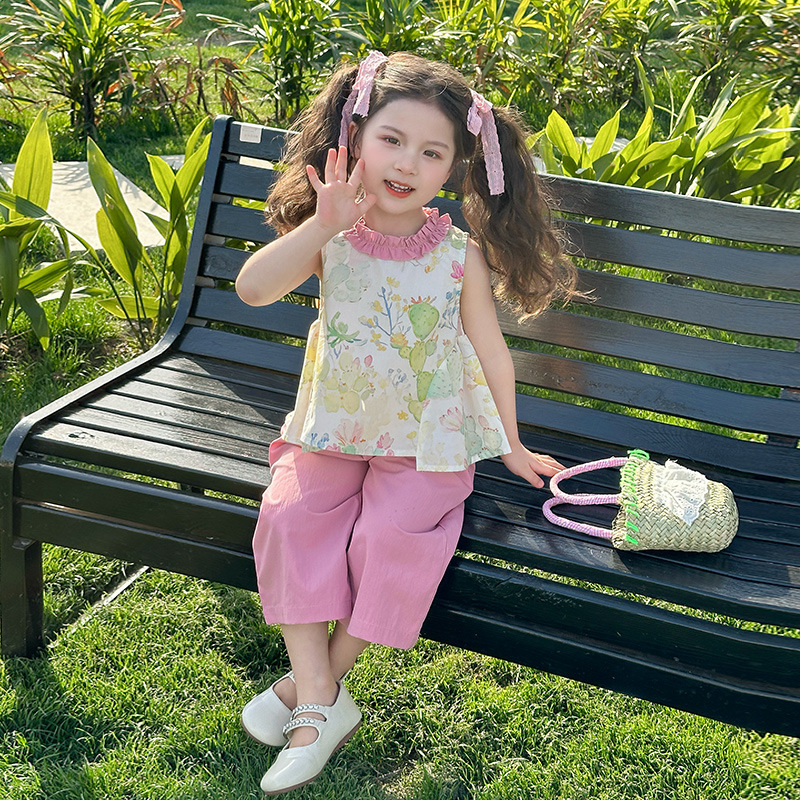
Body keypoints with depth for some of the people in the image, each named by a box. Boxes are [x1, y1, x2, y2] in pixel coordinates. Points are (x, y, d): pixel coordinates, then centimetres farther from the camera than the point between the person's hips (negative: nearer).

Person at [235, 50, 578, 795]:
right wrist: (321, 226, -31)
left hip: (425, 444, -2)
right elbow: (252, 288, -20)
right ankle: (320, 704, -11)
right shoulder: (331, 238, -5)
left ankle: (313, 677, -1)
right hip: (333, 430, 2)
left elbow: (490, 350, 5)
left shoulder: (458, 254, -6)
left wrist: (511, 445, 11)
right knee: (289, 518, -20)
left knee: (391, 538, -24)